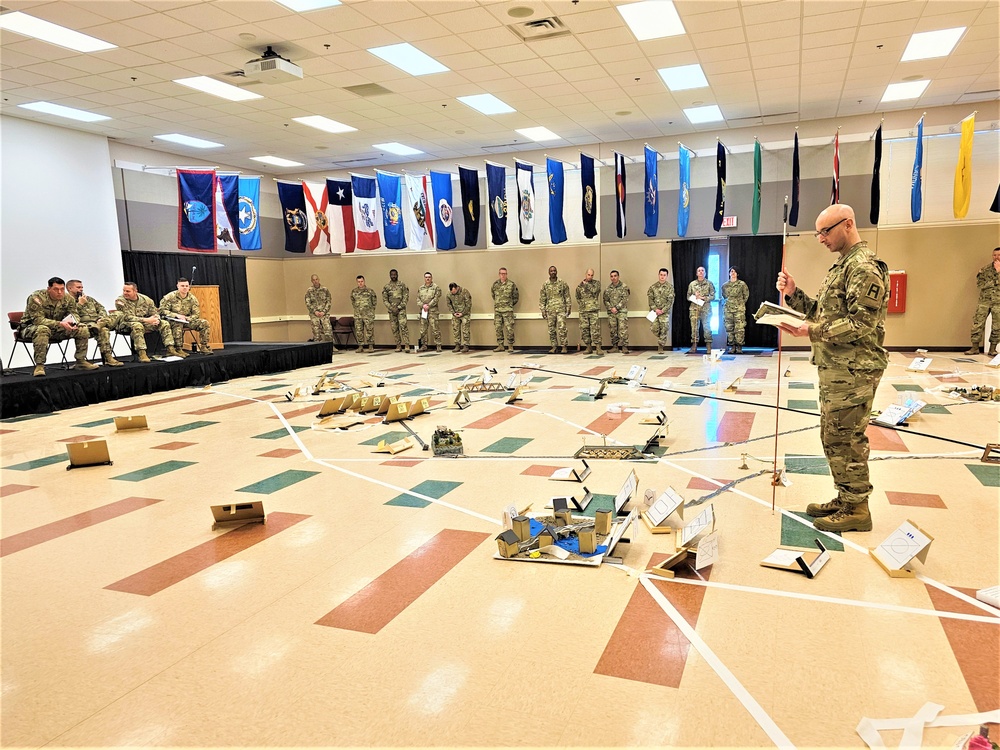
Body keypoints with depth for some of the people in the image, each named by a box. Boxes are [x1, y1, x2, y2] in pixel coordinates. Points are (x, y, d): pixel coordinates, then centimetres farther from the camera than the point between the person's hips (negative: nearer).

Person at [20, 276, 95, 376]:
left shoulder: (69, 299, -4)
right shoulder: (36, 298, -22)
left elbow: (73, 316, 0)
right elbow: (38, 319, -29)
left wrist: (73, 323, -27)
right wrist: (60, 324, -41)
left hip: (56, 330, 5)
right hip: (30, 328, -5)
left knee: (83, 330, -10)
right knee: (43, 329, -41)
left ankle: (81, 361, -1)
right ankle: (39, 365, -35)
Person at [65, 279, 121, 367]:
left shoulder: (89, 299, 28)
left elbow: (101, 308, 23)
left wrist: (102, 318, 2)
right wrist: (80, 304, -4)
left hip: (98, 322, 6)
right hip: (84, 324, -6)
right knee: (103, 329, -36)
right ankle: (107, 357, -37)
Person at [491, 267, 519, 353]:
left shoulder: (511, 284, -3)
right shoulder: (495, 284, 7)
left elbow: (516, 296, 6)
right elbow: (492, 293, 24)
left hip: (507, 310, -4)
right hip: (497, 310, 4)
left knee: (509, 328, -7)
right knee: (498, 328, 7)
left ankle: (510, 347, -2)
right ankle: (500, 346, 16)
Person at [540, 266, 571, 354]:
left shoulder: (563, 284, 4)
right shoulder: (545, 285, 8)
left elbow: (567, 297, 5)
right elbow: (542, 299, 8)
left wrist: (568, 308, 0)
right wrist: (543, 311, 3)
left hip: (561, 309, -2)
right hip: (550, 310, 2)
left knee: (562, 328, -9)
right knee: (551, 330, 5)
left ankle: (564, 346, -3)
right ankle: (553, 347, 13)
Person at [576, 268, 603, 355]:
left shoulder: (596, 283, 5)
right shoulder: (579, 285, 12)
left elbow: (594, 290, -15)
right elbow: (577, 297, 22)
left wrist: (586, 284, -9)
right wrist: (581, 303, 6)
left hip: (594, 310, -3)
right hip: (583, 311, 3)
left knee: (595, 329, -10)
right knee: (584, 329, 4)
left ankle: (598, 348, -9)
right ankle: (588, 347, 13)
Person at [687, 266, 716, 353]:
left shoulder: (709, 283, 6)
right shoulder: (692, 284, 10)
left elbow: (713, 296, 2)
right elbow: (688, 297, 11)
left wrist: (703, 298, -11)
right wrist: (694, 296, -9)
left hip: (706, 308, -2)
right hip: (694, 308, 2)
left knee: (707, 327, -3)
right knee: (694, 327, 0)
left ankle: (708, 346, 1)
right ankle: (694, 346, 5)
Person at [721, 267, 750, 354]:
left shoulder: (742, 284, 2)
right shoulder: (725, 285, 10)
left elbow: (746, 295, 10)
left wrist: (740, 303, 9)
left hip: (739, 309, -3)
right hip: (728, 309, 3)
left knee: (739, 328, -8)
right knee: (729, 328, 1)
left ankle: (739, 347, -3)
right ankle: (731, 346, 7)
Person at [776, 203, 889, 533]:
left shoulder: (864, 266, -15)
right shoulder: (842, 265, 17)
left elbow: (861, 324, -22)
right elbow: (824, 312, 17)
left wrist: (812, 331, -24)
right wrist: (793, 294, 4)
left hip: (853, 370, -10)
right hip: (834, 368, 10)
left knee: (846, 438, -2)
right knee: (834, 437, 15)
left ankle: (856, 509, 9)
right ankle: (845, 500, 27)